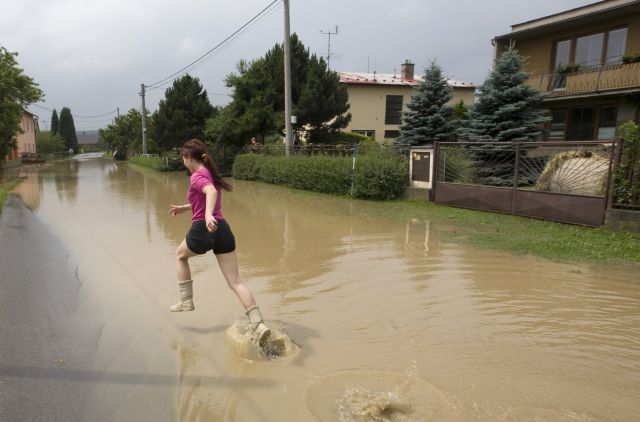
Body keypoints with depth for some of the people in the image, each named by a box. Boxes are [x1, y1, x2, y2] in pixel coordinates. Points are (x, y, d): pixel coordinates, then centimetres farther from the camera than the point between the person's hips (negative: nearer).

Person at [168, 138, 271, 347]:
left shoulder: (197, 176, -6)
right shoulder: (210, 173, 20)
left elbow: (211, 192, -30)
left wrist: (208, 215, -46)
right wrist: (183, 208, 44)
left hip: (203, 229, -7)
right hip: (222, 229, 7)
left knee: (180, 256, 28)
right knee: (235, 281, 0)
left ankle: (186, 300, 29)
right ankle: (258, 324, -11)